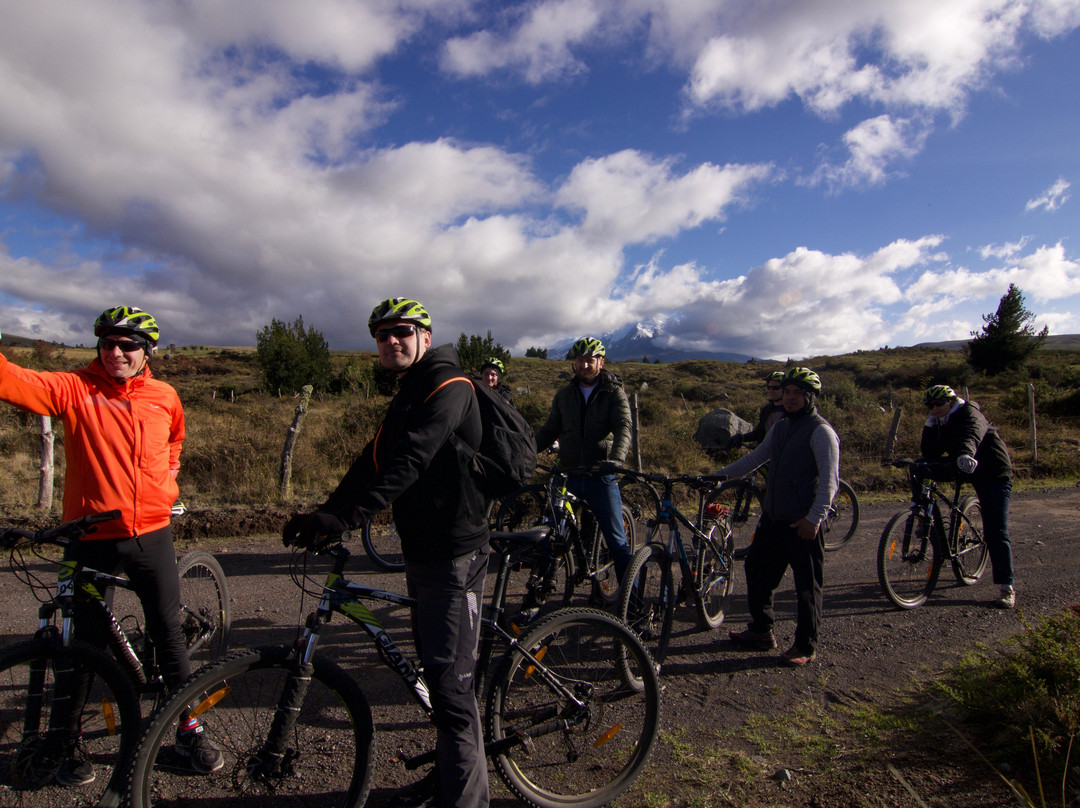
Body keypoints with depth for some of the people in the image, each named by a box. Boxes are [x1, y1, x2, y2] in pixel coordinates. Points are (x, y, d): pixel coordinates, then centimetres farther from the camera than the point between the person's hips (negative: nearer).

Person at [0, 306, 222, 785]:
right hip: (91, 537, -2)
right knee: (85, 641, 9)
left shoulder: (164, 397, 4)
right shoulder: (74, 389, -4)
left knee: (168, 632, 8)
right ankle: (71, 741, 31)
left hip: (151, 534, 2)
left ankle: (189, 730, 24)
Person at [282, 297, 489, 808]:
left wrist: (342, 517, -35)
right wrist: (322, 516, -2)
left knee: (451, 684, -4)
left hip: (454, 555, -10)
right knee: (435, 671, 20)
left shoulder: (448, 388, -15)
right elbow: (372, 463, 10)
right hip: (422, 551, 10)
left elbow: (408, 462, -29)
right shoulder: (406, 398, 16)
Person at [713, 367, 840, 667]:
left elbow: (829, 479, -15)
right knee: (756, 569, 14)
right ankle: (761, 631, 29)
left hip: (802, 523, -8)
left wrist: (814, 518, -21)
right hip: (773, 518, 8)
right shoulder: (780, 428, 14)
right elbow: (755, 458, 19)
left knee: (807, 585, 2)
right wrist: (720, 475, 11)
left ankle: (806, 647, 16)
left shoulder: (821, 431, -10)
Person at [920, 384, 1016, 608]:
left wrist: (966, 454, -60)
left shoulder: (969, 414, -16)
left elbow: (971, 435, -39)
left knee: (996, 532, -10)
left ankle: (1007, 587, -7)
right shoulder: (940, 424, 7)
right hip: (972, 474, 9)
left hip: (994, 474, -9)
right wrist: (930, 425, -8)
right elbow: (930, 454, -2)